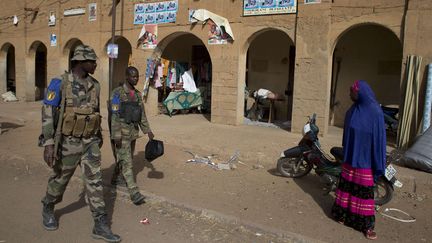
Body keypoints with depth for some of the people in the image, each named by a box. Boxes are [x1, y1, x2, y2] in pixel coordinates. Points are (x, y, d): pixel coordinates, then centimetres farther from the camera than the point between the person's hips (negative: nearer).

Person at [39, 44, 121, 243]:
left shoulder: (94, 85, 6)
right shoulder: (60, 83, -12)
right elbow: (48, 113, -15)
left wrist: (99, 136, 22)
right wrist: (48, 143, -23)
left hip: (90, 142, 4)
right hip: (68, 142, -4)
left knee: (94, 181, 0)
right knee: (60, 180, 14)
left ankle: (101, 226, 5)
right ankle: (48, 210, 44)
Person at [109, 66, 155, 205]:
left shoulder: (137, 94, 10)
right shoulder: (118, 93, -11)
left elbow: (142, 114, 13)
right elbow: (114, 115, -15)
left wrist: (148, 131, 8)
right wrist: (116, 135, -20)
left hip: (133, 132, 7)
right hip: (122, 132, -7)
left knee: (127, 158, 18)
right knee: (126, 161, -8)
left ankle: (116, 178, 39)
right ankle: (134, 192, -10)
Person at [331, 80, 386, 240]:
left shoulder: (375, 112, -16)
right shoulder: (352, 111, 3)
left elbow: (379, 138, -14)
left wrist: (378, 165, -14)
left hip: (365, 159, -5)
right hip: (350, 157, 6)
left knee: (364, 190, 1)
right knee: (346, 185, 13)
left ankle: (367, 225, 12)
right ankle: (343, 213, 28)